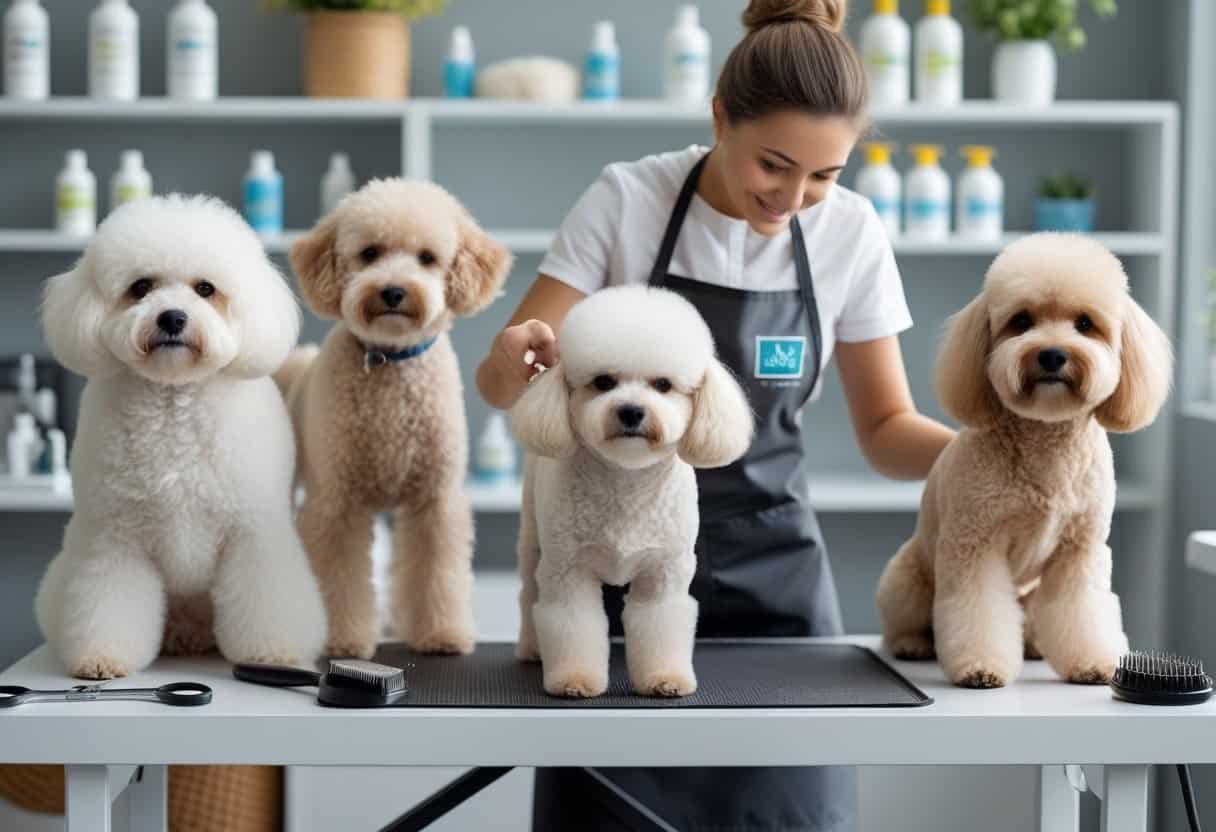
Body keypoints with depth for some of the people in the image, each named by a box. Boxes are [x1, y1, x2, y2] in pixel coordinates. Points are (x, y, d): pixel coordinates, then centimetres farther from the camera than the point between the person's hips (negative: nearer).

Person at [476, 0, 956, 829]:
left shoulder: (850, 230, -4)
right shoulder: (627, 199, -11)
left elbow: (886, 427, 3)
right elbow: (505, 379, -11)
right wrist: (518, 357, -35)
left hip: (770, 564, 2)